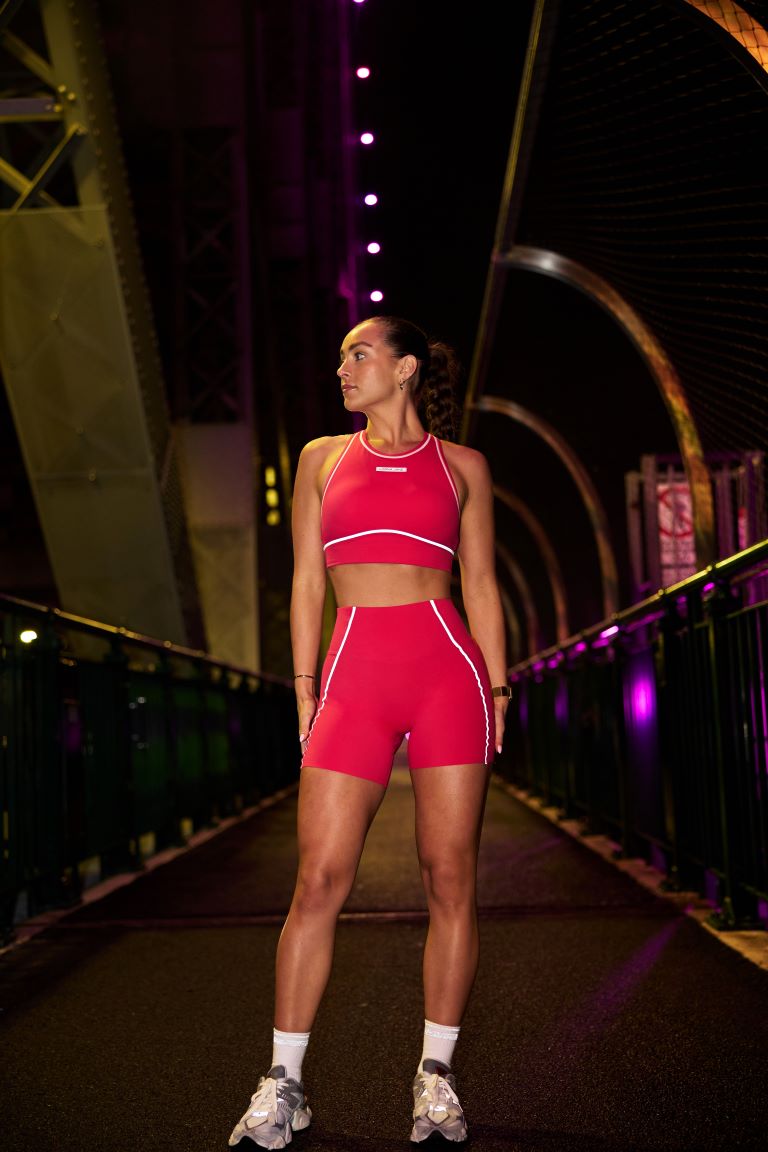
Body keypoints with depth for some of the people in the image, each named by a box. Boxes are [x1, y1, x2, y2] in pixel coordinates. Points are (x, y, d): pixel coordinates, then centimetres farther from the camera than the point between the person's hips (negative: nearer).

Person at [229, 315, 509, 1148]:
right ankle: (283, 1085, 6)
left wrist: (498, 693, 5)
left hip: (449, 670, 0)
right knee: (319, 881, -4)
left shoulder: (461, 466, 12)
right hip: (354, 680, 1)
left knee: (450, 880, 1)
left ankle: (436, 1074, 13)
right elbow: (306, 582, 13)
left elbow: (480, 585, 11)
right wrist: (305, 689, 6)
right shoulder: (323, 458, 15)